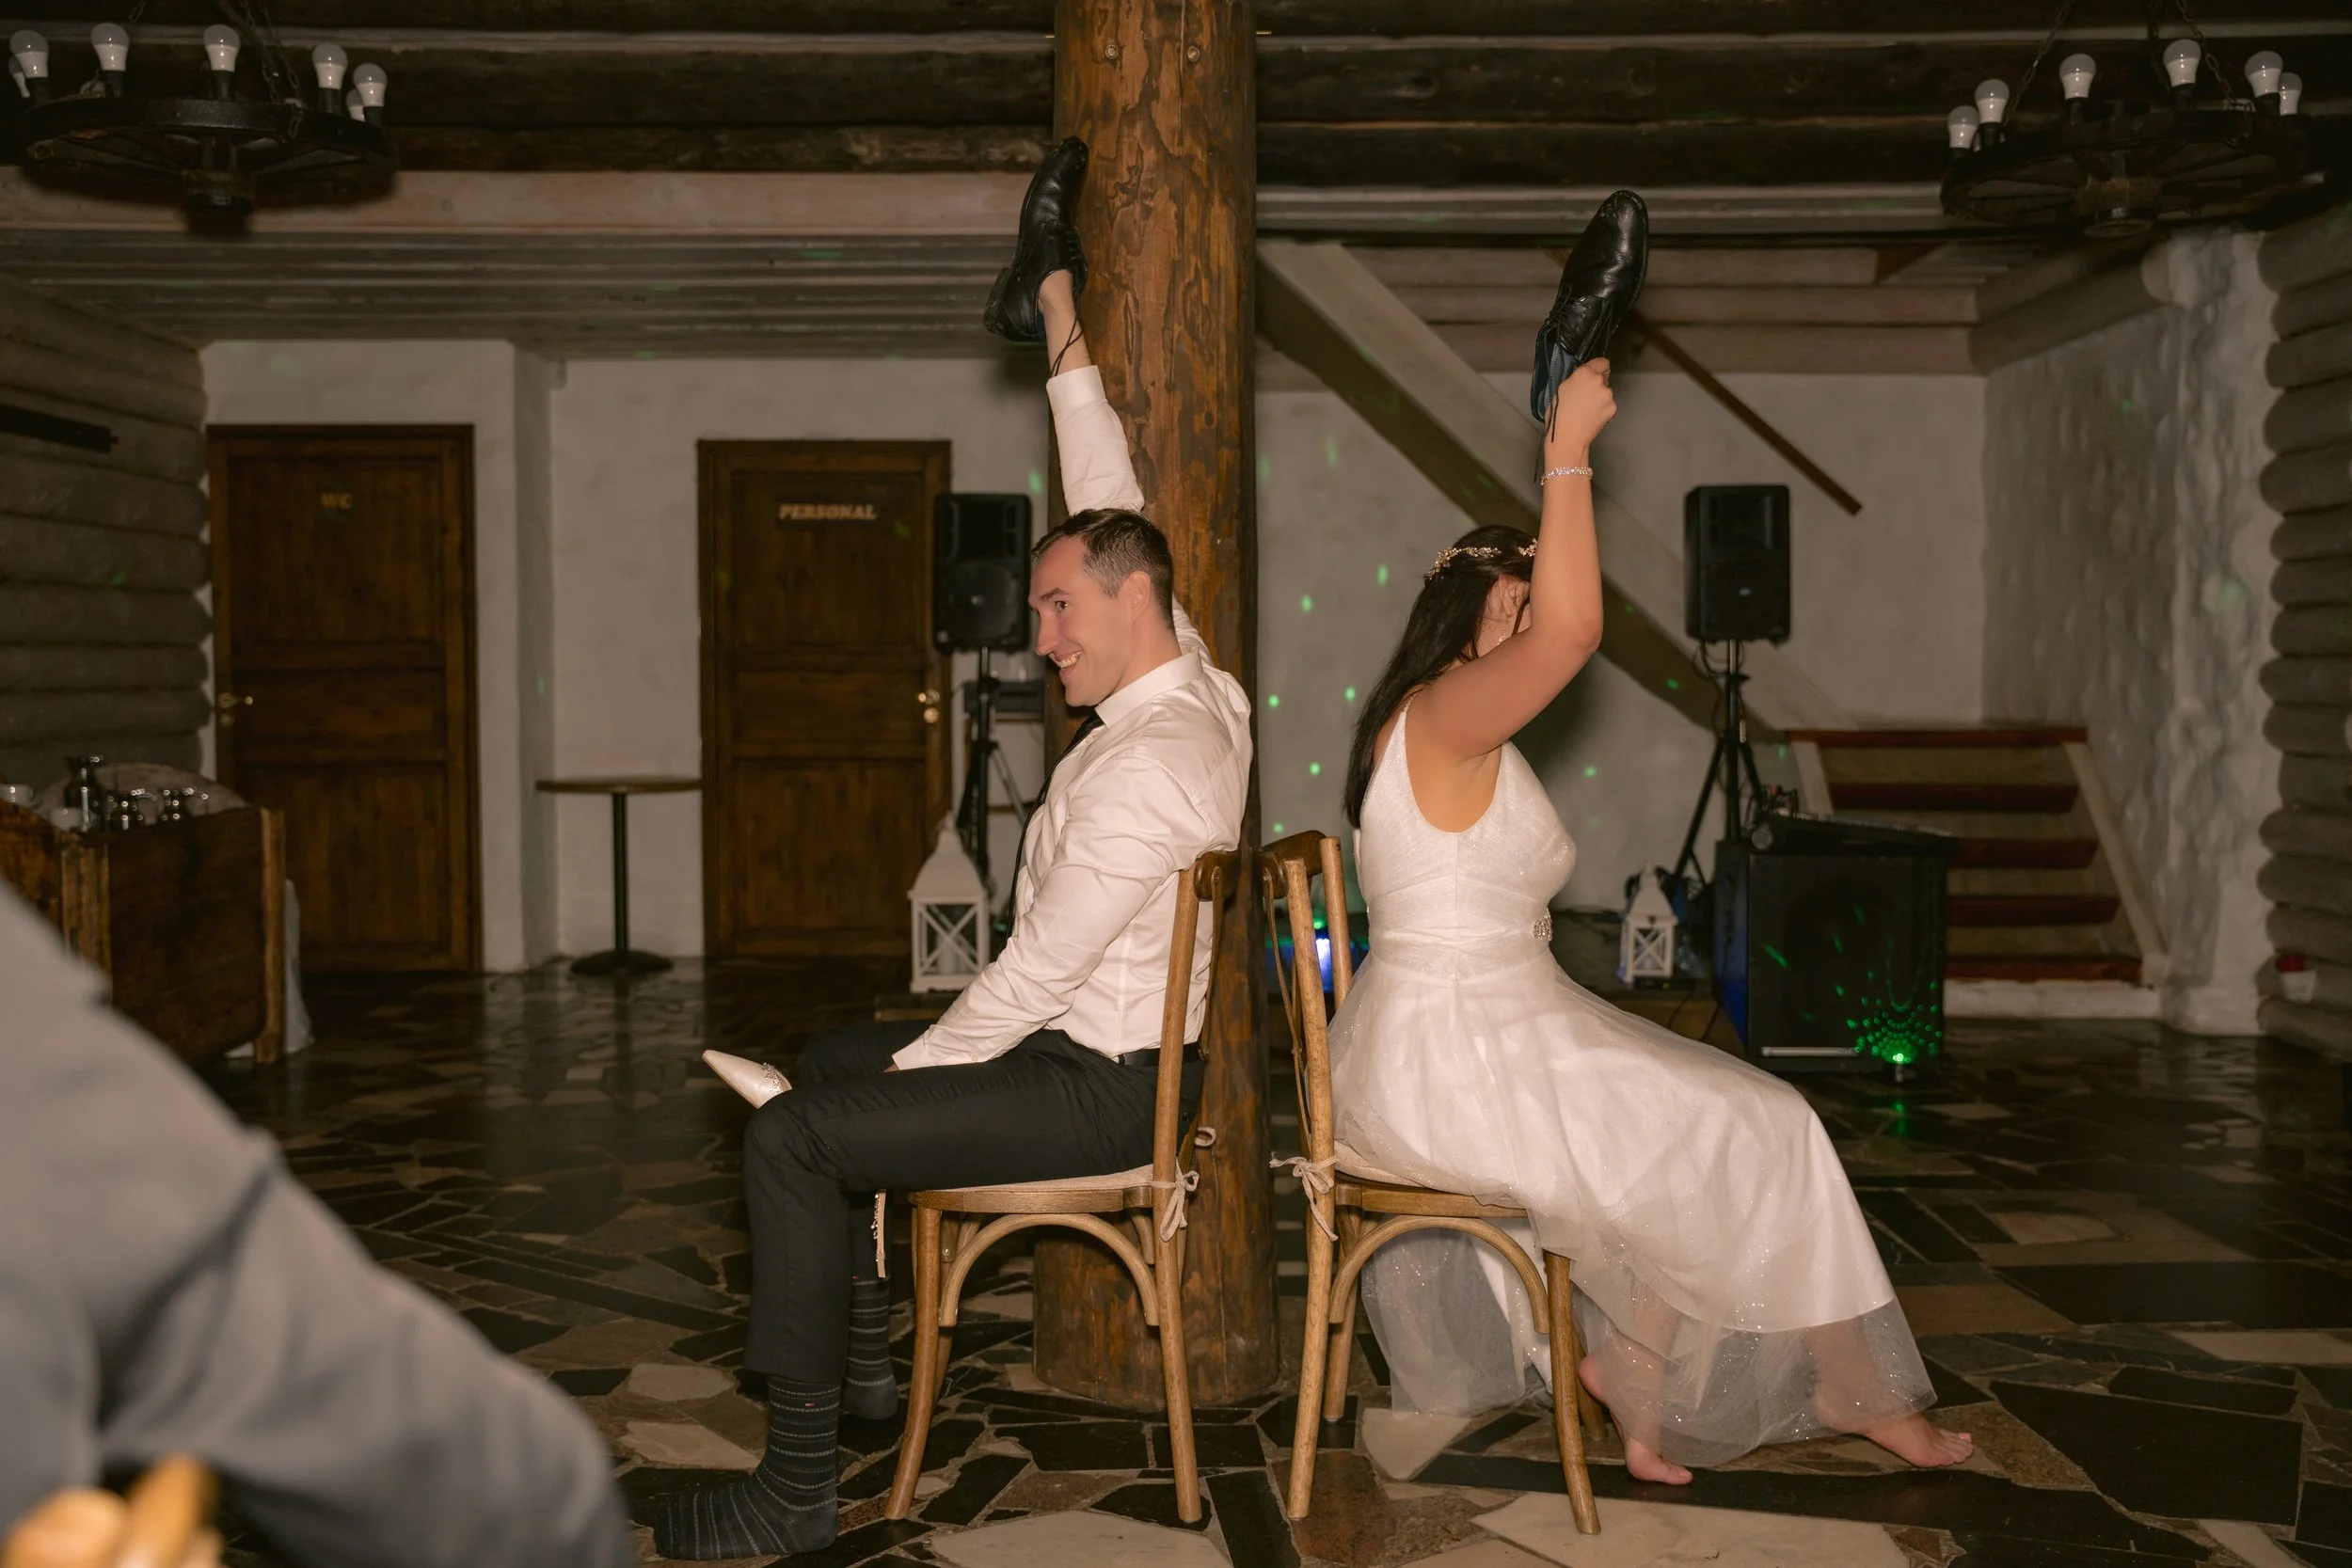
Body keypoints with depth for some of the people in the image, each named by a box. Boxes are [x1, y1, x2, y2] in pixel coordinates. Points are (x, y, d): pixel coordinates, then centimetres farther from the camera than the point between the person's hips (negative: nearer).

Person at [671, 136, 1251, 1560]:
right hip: (1106, 1049, 11)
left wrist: (901, 1076, -13)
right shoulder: (1198, 679, 2)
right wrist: (1065, 322, 12)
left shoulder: (1143, 769, -26)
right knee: (833, 1060, 23)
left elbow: (1035, 979, -25)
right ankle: (865, 1349, 29)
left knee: (794, 1136, -20)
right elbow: (1110, 507, 10)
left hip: (1098, 1083, -11)